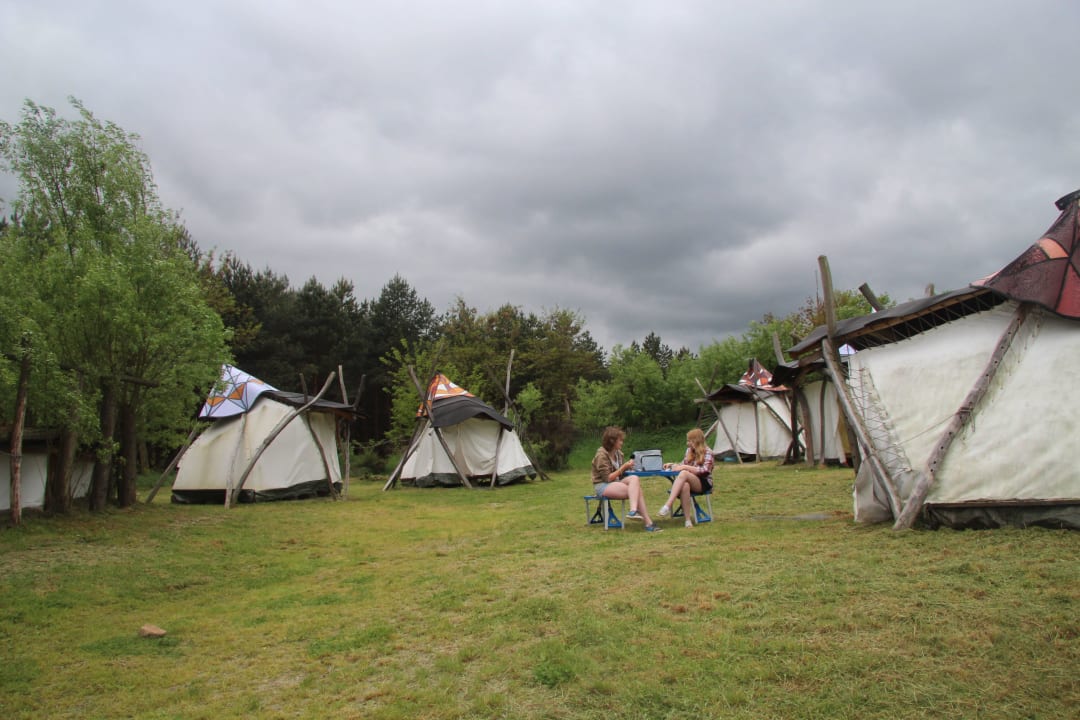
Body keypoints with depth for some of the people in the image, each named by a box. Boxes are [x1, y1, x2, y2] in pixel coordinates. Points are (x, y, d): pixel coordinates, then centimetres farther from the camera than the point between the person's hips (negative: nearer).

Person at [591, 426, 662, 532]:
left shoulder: (618, 453, 12)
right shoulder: (601, 455, -12)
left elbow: (618, 474, 13)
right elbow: (607, 478, -17)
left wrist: (627, 466, -5)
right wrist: (623, 467, -15)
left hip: (615, 483, 7)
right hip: (602, 486, -7)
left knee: (635, 478, -26)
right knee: (636, 491, -27)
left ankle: (633, 511, -39)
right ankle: (648, 523, -33)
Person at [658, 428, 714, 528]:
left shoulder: (707, 452, -4)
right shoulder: (689, 450, 13)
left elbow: (705, 471, -15)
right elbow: (684, 464, 25)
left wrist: (685, 467, -20)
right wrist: (673, 464, 6)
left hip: (704, 483, -4)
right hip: (689, 481, 4)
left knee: (683, 473, -36)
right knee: (684, 486, -37)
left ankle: (667, 506, -47)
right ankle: (688, 520, -39)